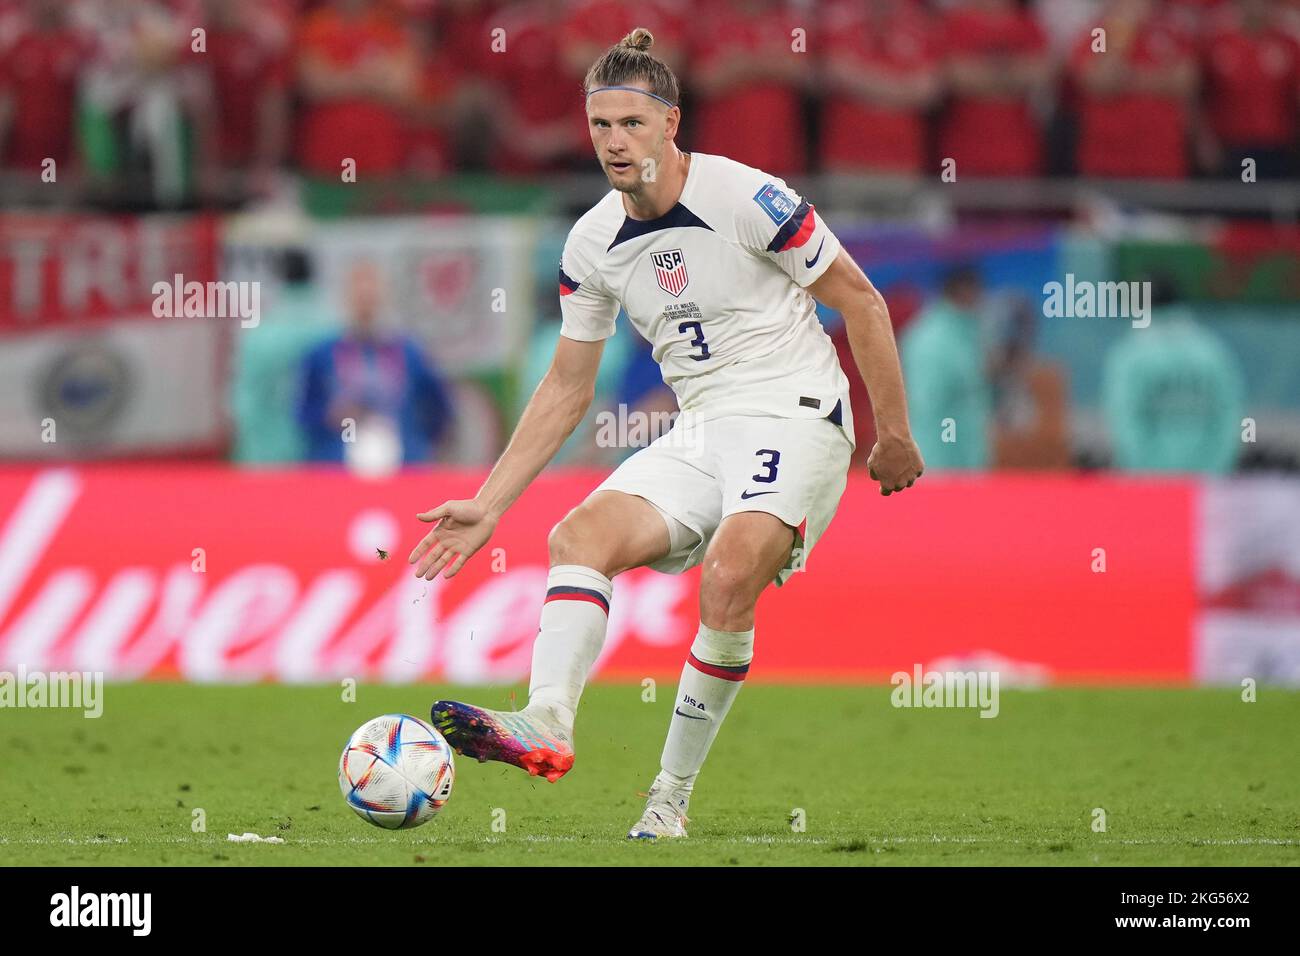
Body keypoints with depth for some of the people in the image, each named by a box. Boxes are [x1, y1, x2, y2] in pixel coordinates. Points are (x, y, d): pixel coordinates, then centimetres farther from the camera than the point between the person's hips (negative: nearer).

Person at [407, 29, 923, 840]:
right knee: (581, 536, -18)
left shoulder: (745, 200, -12)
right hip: (700, 432, 6)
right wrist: (489, 505, 8)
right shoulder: (593, 244, 5)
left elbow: (861, 300, -3)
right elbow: (568, 388, 13)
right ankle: (546, 727, -39)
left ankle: (672, 797, -19)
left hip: (795, 416, -6)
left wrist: (894, 431, -4)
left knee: (726, 581, -29)